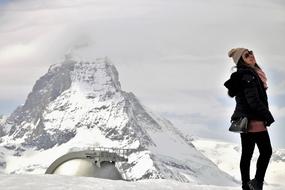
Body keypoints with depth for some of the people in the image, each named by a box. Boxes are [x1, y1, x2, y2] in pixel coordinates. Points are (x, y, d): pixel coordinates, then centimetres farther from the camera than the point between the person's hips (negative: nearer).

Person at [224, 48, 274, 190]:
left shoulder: (243, 74, 15)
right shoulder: (248, 75, -15)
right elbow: (254, 100, -21)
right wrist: (268, 116, -16)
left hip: (244, 120, 9)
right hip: (255, 120, -9)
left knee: (247, 154, 9)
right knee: (266, 151, -2)